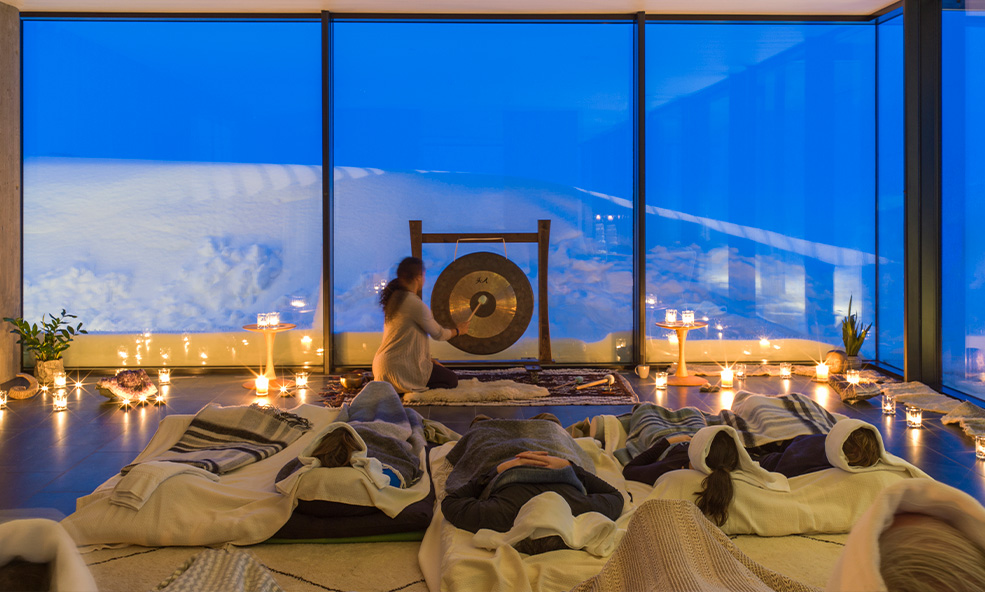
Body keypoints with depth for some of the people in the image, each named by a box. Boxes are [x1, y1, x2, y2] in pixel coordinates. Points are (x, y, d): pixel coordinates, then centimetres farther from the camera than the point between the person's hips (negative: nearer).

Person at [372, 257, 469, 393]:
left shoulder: (394, 298, 11)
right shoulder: (415, 304, -17)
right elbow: (438, 334, -5)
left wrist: (429, 360, 20)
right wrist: (458, 330, 15)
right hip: (399, 367, -9)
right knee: (452, 380, 2)